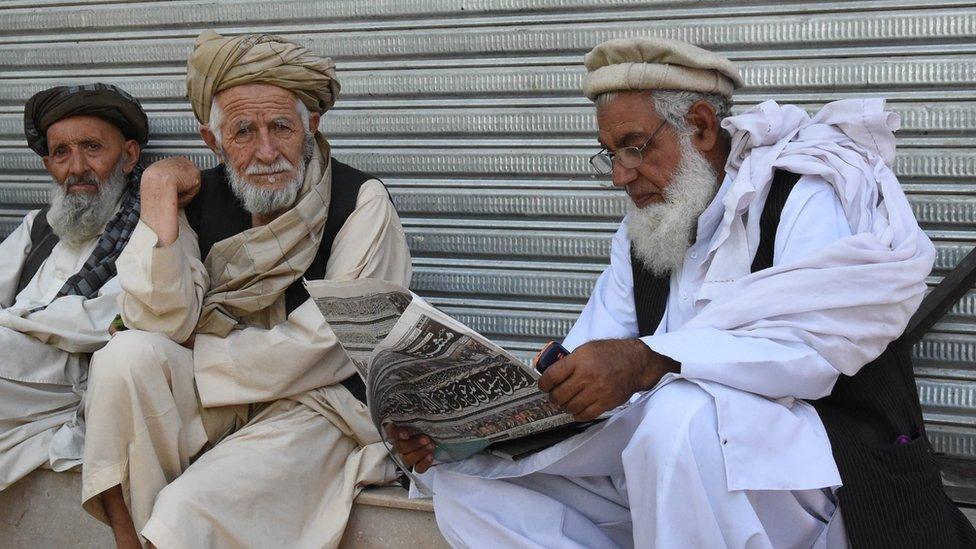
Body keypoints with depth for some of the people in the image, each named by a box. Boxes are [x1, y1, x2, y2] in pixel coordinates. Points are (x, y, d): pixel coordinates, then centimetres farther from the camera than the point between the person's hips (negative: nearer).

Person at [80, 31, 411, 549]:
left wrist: (195, 348, -6)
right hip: (215, 403, 5)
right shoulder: (202, 199, 3)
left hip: (323, 404, -5)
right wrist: (159, 206, -13)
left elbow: (319, 349, -13)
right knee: (129, 354, -24)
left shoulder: (361, 201, -9)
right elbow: (159, 323, -7)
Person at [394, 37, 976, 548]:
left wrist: (646, 361, -38)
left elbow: (814, 342, -26)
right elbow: (579, 381, 7)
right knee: (462, 479, -4)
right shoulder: (640, 235, 13)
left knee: (686, 411, -39)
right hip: (664, 468, 7)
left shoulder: (805, 196, -8)